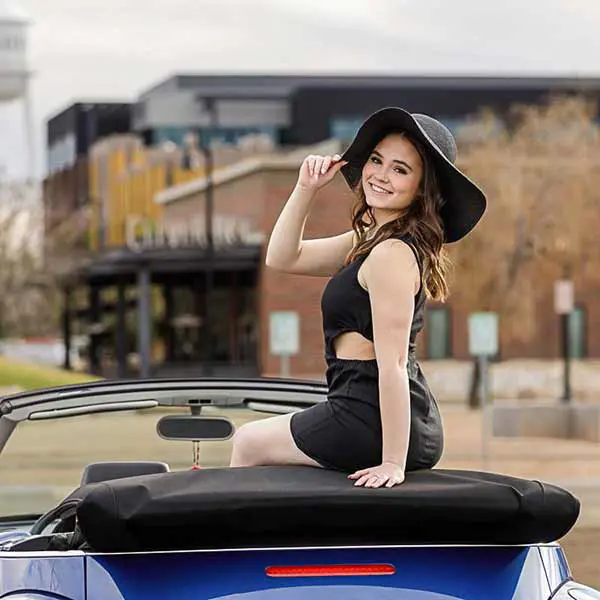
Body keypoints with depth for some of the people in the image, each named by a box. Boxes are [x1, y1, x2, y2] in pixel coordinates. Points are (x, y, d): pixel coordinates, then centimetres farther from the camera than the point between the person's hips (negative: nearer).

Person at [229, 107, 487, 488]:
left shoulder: (392, 254, -21)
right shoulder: (371, 239, 10)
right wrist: (306, 189, 3)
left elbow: (392, 363, -24)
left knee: (247, 443, 16)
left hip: (371, 421, -10)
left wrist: (392, 462, -26)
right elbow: (283, 258, 17)